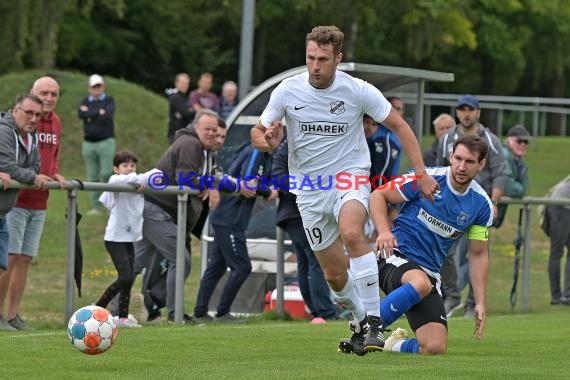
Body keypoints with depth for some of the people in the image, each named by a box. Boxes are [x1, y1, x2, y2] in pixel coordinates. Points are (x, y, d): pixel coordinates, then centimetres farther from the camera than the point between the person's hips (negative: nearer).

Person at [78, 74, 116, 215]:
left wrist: (89, 114, -5)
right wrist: (99, 112, -11)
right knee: (92, 177, 3)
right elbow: (80, 114, -7)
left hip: (106, 141, -3)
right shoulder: (86, 101, 13)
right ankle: (95, 207, 6)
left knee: (106, 174, -14)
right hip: (89, 143, 3)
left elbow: (107, 116, -13)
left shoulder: (109, 100, 5)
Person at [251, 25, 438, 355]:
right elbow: (258, 133, 2)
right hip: (309, 189, 3)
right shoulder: (287, 91, -7)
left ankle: (374, 321, -29)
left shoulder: (359, 91, -11)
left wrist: (421, 173, -7)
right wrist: (268, 142, -23)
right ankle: (359, 319, 37)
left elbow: (399, 126, -1)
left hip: (350, 179, -3)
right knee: (335, 274, 6)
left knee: (352, 233, -34)